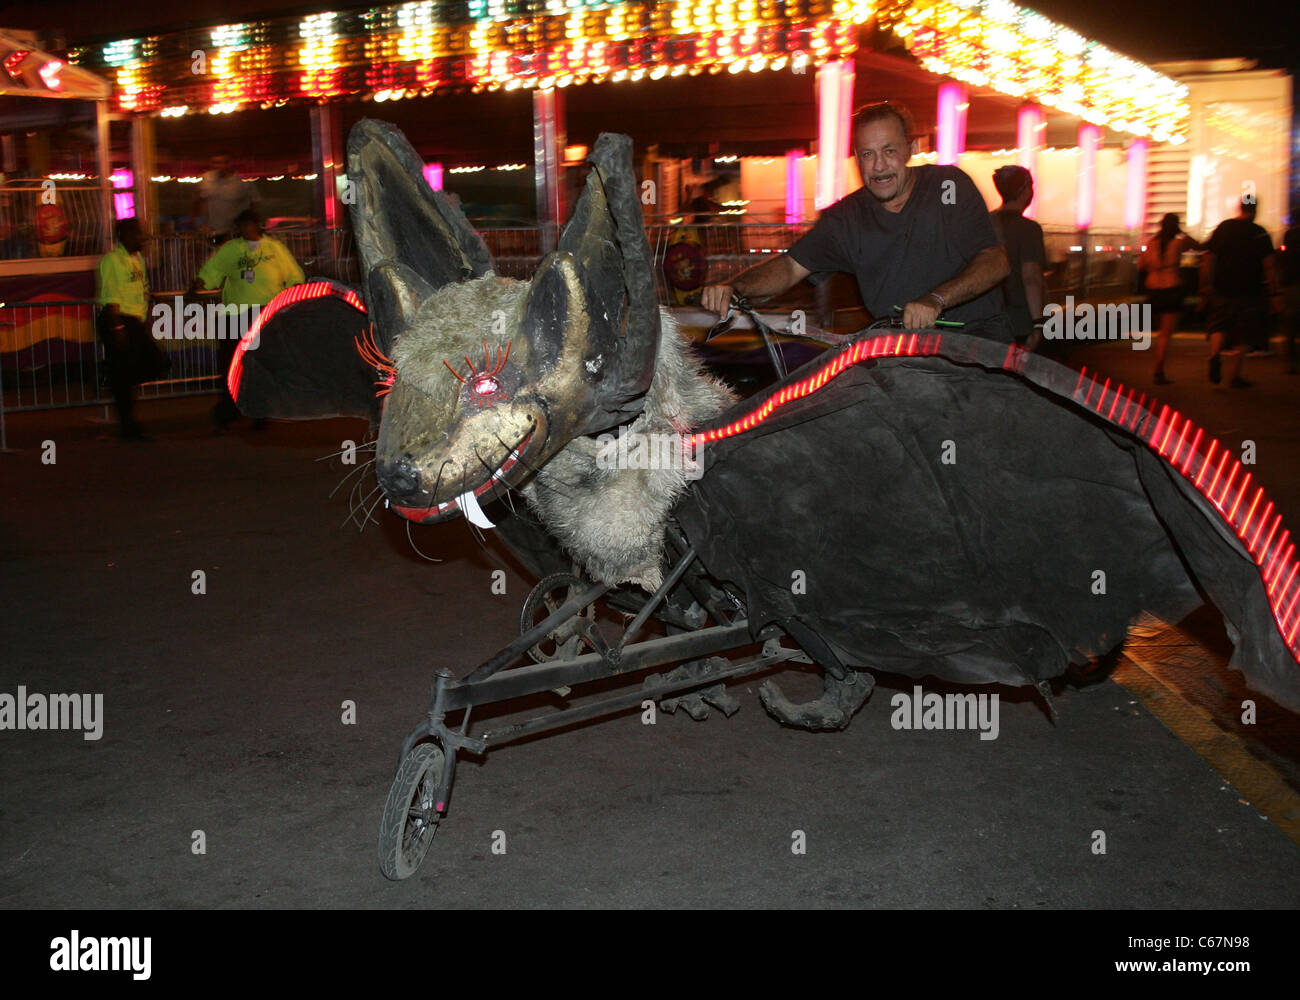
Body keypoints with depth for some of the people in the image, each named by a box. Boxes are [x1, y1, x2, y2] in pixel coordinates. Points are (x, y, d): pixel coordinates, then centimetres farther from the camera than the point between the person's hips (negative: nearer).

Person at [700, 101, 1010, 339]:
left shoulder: (949, 184, -1)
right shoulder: (846, 217, 10)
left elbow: (996, 260, -9)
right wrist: (733, 288, -13)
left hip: (978, 331, -3)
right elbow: (791, 266, 7)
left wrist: (937, 299, -27)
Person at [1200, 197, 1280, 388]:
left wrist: (1205, 287, 9)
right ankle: (1234, 376, 11)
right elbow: (1268, 267, -7)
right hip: (1248, 292, -1)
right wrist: (1274, 295, -2)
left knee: (1218, 326, 13)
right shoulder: (1260, 234, -4)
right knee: (1240, 336, 7)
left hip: (1222, 291, 1)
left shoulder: (1223, 228, 2)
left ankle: (1214, 354, -17)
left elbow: (1207, 260, 2)